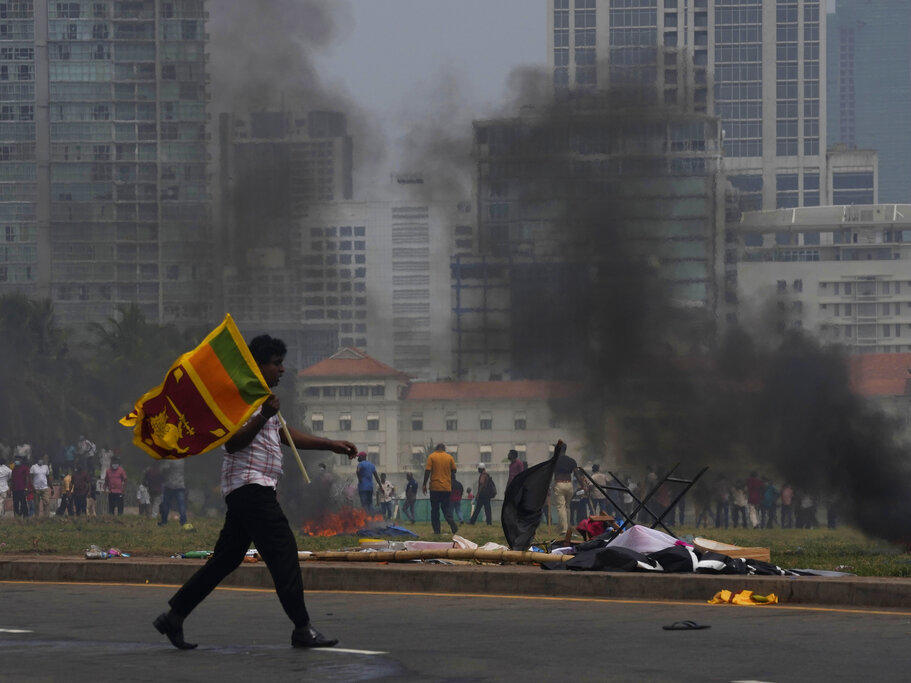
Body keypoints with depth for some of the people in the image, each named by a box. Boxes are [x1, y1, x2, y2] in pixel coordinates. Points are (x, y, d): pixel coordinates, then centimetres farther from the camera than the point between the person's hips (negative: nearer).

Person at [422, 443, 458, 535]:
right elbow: (453, 472, 9)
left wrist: (424, 485, -3)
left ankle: (436, 529, 1)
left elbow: (427, 471, -8)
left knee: (435, 509, 6)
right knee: (446, 507, 10)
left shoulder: (431, 457, -2)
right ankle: (452, 524, -13)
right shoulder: (449, 457, 5)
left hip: (435, 487, -2)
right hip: (447, 488, 2)